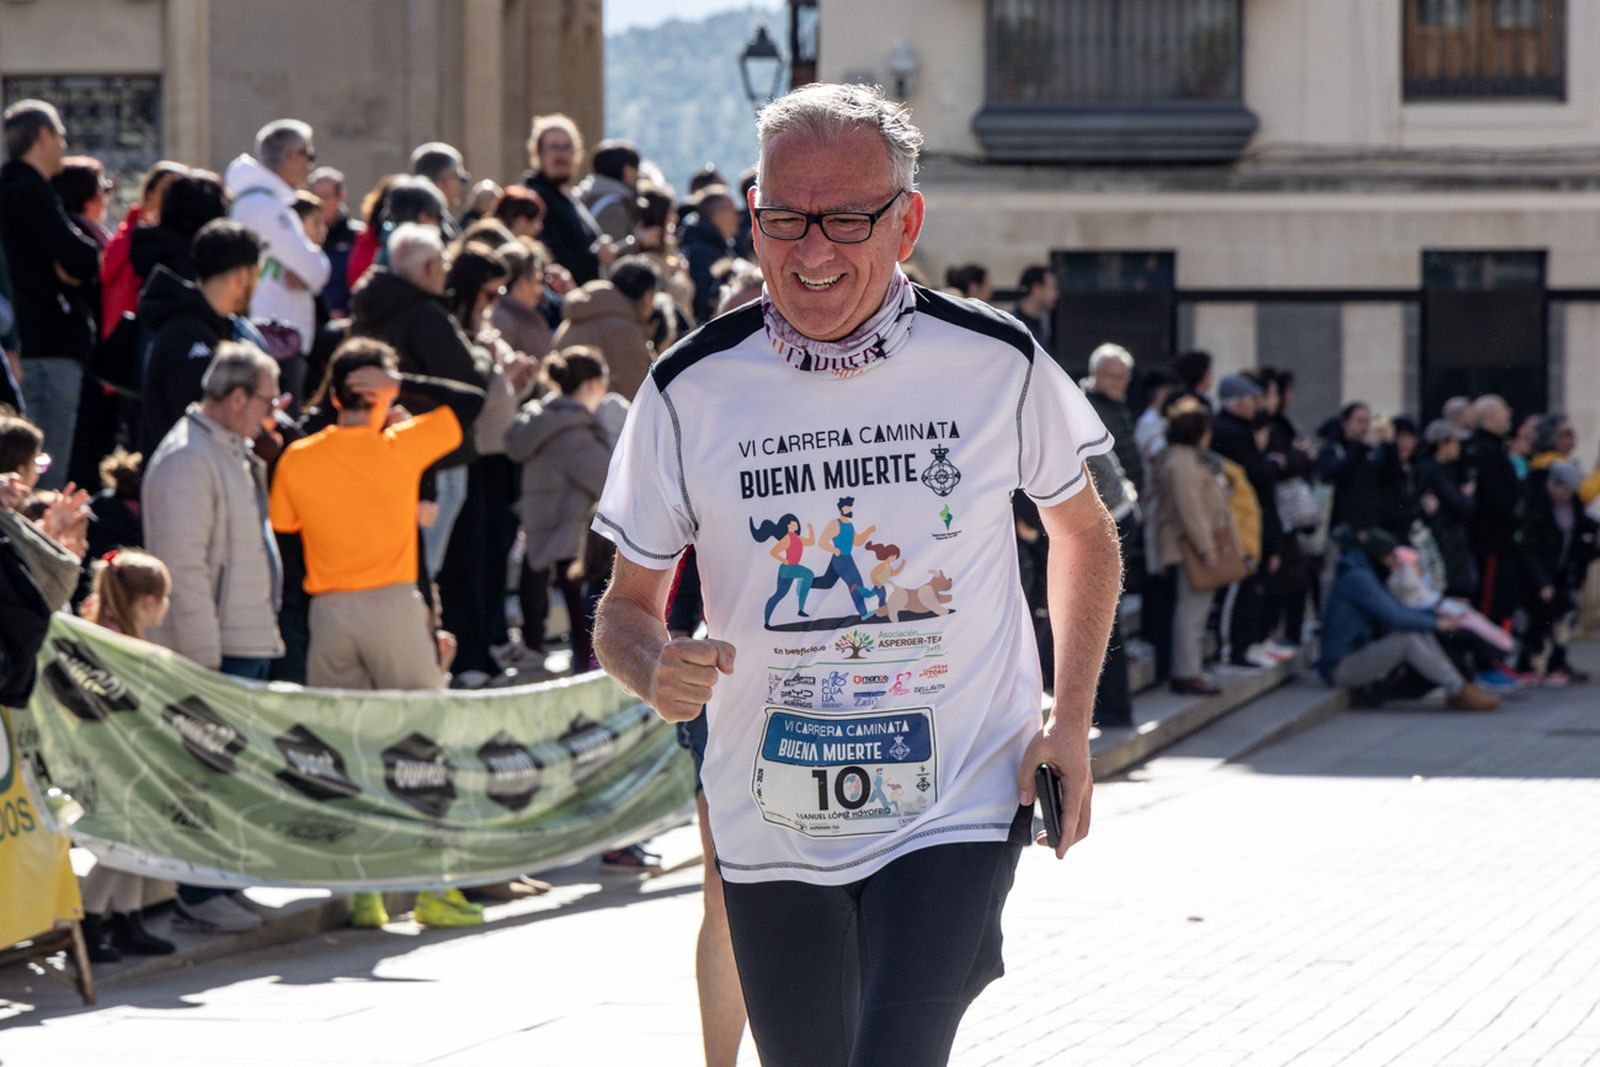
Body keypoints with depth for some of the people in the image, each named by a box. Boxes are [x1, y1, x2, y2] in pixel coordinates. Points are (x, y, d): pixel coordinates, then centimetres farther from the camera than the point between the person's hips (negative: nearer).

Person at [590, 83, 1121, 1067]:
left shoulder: (999, 364, -5)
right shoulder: (693, 389, -5)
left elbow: (1083, 531, 13)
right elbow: (628, 606, 4)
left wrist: (1071, 724, 2)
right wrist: (659, 670, -20)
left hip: (955, 811, -2)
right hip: (770, 828, 2)